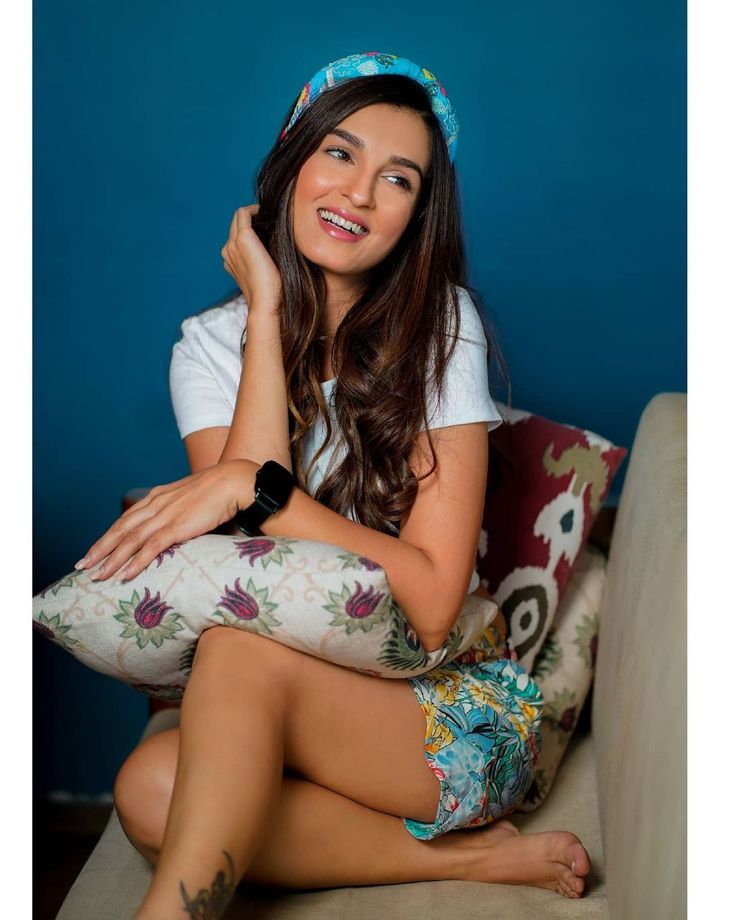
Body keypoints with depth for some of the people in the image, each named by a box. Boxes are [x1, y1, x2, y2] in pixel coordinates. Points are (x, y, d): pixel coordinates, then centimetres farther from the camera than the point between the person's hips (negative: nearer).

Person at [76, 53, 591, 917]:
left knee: (244, 641, -30)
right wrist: (267, 314, -14)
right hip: (310, 711, 4)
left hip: (459, 708, -3)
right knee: (151, 789, -26)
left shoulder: (440, 325, -8)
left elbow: (431, 602, -15)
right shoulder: (210, 344, 1)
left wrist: (253, 490, -26)